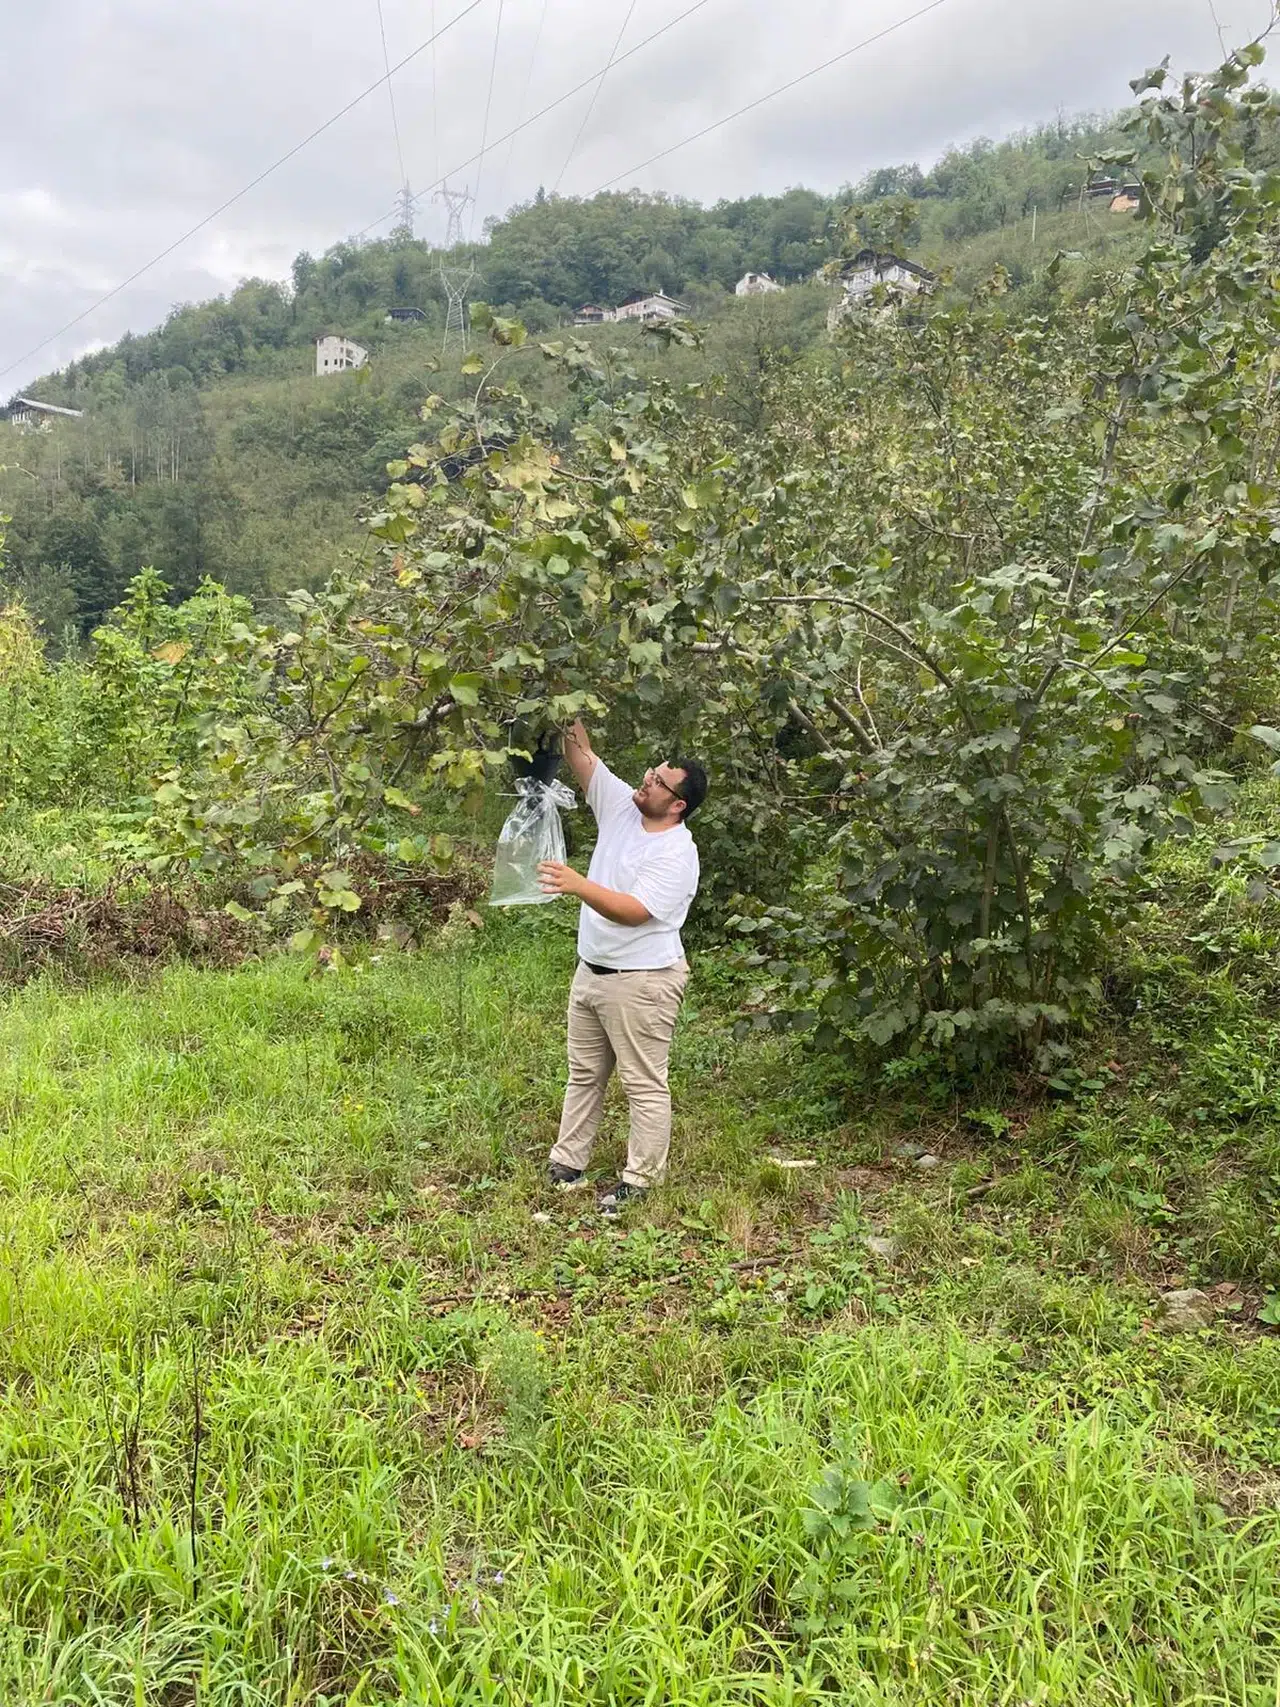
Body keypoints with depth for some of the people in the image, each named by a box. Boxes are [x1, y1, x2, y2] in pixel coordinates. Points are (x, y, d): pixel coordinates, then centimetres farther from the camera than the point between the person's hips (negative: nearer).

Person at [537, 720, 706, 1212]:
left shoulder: (677, 854, -20)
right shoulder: (621, 806, 2)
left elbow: (634, 911, -29)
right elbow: (581, 756, 2)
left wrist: (578, 885, -38)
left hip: (641, 981, -8)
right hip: (591, 970, 9)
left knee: (644, 1084, 3)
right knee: (584, 1074, 18)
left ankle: (640, 1181, 14)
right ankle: (567, 1164, 29)